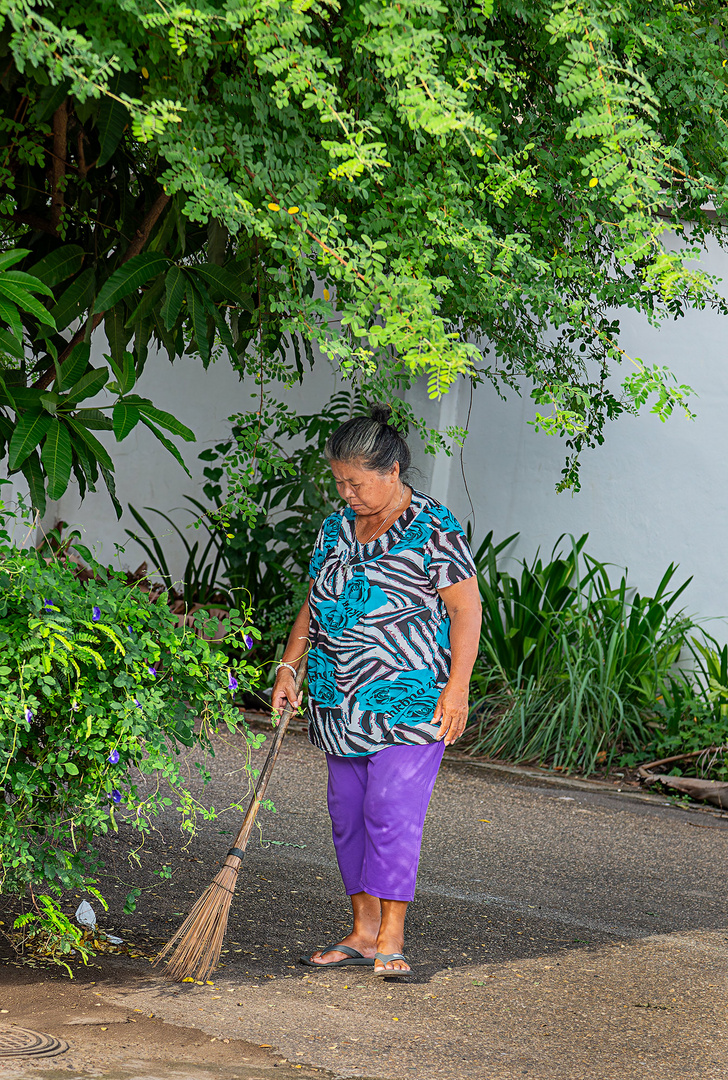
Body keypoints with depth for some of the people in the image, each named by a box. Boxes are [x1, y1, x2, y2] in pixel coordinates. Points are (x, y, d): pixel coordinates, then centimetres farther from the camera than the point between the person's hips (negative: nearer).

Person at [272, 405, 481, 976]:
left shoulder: (433, 529, -8)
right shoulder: (337, 528, 13)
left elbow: (466, 609, -10)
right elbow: (314, 605, 21)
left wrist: (457, 687, -16)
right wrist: (290, 666, 10)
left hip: (410, 700, -7)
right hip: (342, 702, 7)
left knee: (391, 812, -12)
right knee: (348, 815, 7)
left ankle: (391, 939, -9)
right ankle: (363, 932, 13)